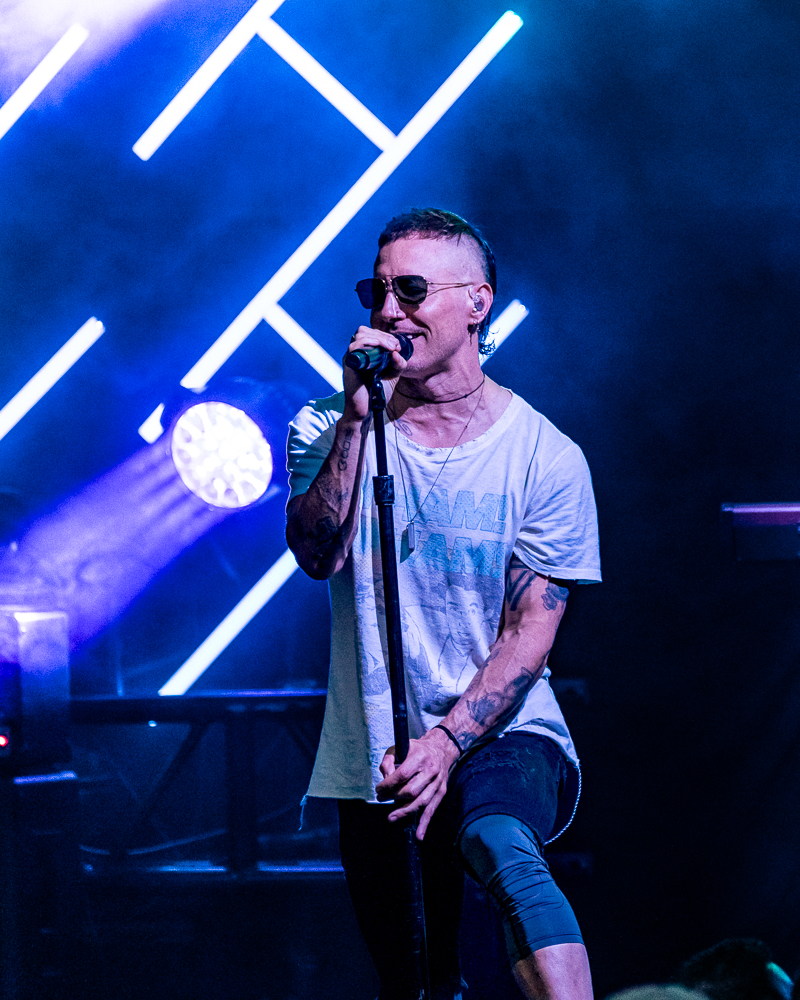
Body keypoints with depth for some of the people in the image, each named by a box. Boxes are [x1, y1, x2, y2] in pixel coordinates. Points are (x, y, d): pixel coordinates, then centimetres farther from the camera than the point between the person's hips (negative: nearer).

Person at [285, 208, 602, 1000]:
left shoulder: (546, 457, -4)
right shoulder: (329, 429, 4)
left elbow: (529, 634, -7)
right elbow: (317, 555, -13)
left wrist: (446, 743, -19)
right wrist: (357, 415, -21)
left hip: (499, 735, -3)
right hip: (368, 757, 3)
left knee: (503, 852, -35)